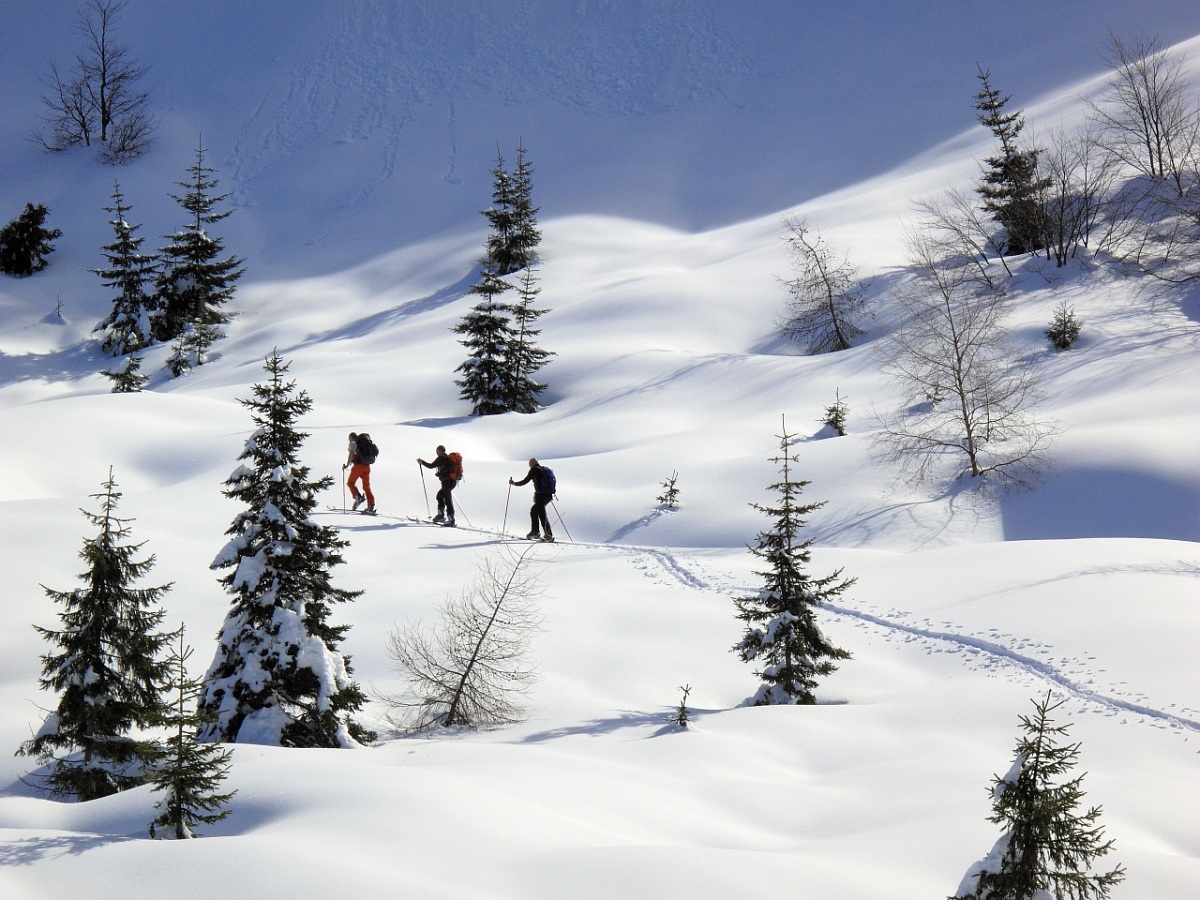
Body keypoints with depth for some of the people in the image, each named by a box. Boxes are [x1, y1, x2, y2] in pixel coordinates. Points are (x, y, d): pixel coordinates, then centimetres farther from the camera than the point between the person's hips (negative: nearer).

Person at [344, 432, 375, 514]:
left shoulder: (353, 443, -1)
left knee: (350, 483, 13)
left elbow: (351, 454, -16)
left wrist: (347, 465, -14)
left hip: (358, 466, -6)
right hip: (367, 466, 6)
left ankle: (358, 497, -10)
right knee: (366, 487, 8)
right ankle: (371, 506, -1)